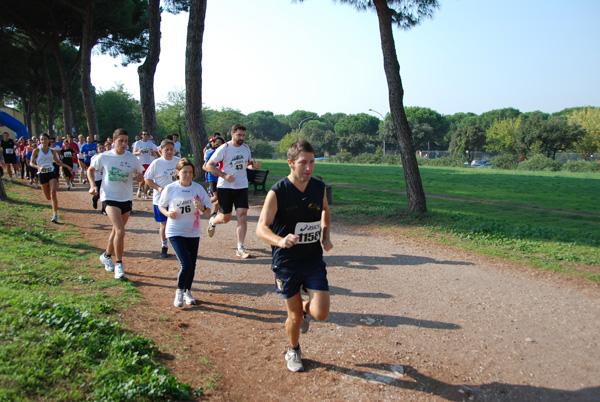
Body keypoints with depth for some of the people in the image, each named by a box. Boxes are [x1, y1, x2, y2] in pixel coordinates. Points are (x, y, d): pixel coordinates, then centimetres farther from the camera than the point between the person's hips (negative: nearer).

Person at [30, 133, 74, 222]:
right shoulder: (36, 151, -1)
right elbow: (31, 163, -1)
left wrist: (67, 166, 15)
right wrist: (39, 167, -20)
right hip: (42, 174, -1)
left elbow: (57, 162, 22)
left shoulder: (52, 151, 7)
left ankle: (55, 214, -21)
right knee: (48, 197, 2)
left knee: (53, 192, -19)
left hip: (51, 173, 1)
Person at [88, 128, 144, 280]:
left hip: (126, 198, 4)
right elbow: (91, 170, 12)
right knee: (120, 231, -18)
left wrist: (137, 176, -19)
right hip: (109, 198, -4)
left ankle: (107, 256, 42)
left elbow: (140, 178, 5)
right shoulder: (103, 157, -5)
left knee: (117, 230, 18)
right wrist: (93, 185, -3)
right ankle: (119, 264, -6)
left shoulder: (132, 158, -1)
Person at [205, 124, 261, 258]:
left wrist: (254, 166, -3)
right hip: (225, 187, -3)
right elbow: (209, 165, -8)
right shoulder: (224, 148, -10)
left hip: (242, 187, 3)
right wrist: (224, 175, -20)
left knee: (242, 216, -8)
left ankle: (240, 248, -1)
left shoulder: (246, 148, 6)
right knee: (226, 218, 7)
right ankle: (212, 222, 44)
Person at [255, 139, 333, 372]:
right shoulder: (277, 193, -15)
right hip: (286, 263, -3)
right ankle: (293, 351, 39)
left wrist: (325, 236, 4)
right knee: (294, 316, 7)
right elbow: (261, 228, -17)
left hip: (314, 260, 3)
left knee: (321, 314, -7)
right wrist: (280, 241, -38)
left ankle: (305, 309, 30)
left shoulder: (319, 188, -2)